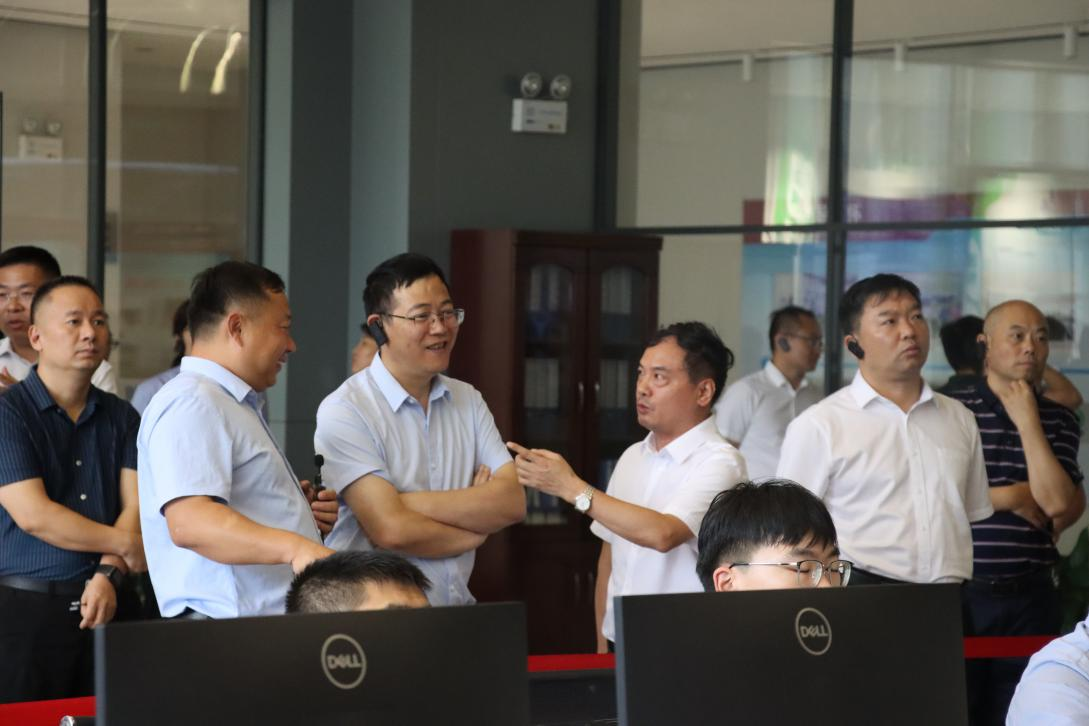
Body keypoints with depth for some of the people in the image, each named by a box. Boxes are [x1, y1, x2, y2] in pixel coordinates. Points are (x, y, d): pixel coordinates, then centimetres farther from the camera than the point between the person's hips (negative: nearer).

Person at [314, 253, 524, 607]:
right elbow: (391, 531, -15)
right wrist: (476, 528, 1)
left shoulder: (469, 401, 13)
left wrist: (408, 502, -12)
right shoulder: (344, 411, -6)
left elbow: (512, 503, 0)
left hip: (457, 614, 4)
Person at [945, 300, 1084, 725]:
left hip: (1030, 598, 3)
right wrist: (1009, 498, -8)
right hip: (958, 593, -3)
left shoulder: (1059, 422, 8)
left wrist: (1028, 420, -8)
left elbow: (1057, 502, -8)